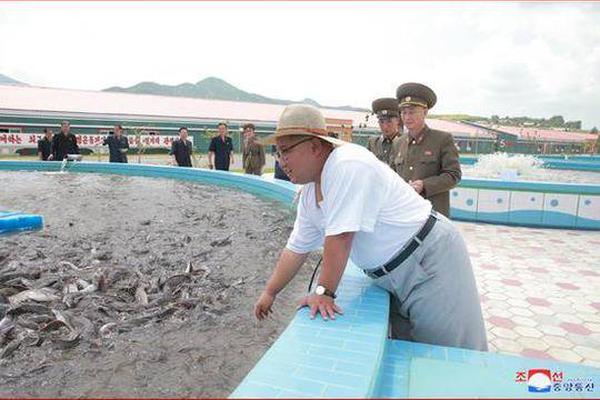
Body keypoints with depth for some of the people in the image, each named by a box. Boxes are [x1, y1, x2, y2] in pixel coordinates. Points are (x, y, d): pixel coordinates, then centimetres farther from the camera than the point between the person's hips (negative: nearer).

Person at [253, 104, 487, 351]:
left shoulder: (348, 165, -27)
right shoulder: (309, 193, 3)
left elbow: (339, 237, -31)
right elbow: (296, 248, 10)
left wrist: (323, 292, -24)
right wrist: (270, 292, 14)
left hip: (430, 261, -8)